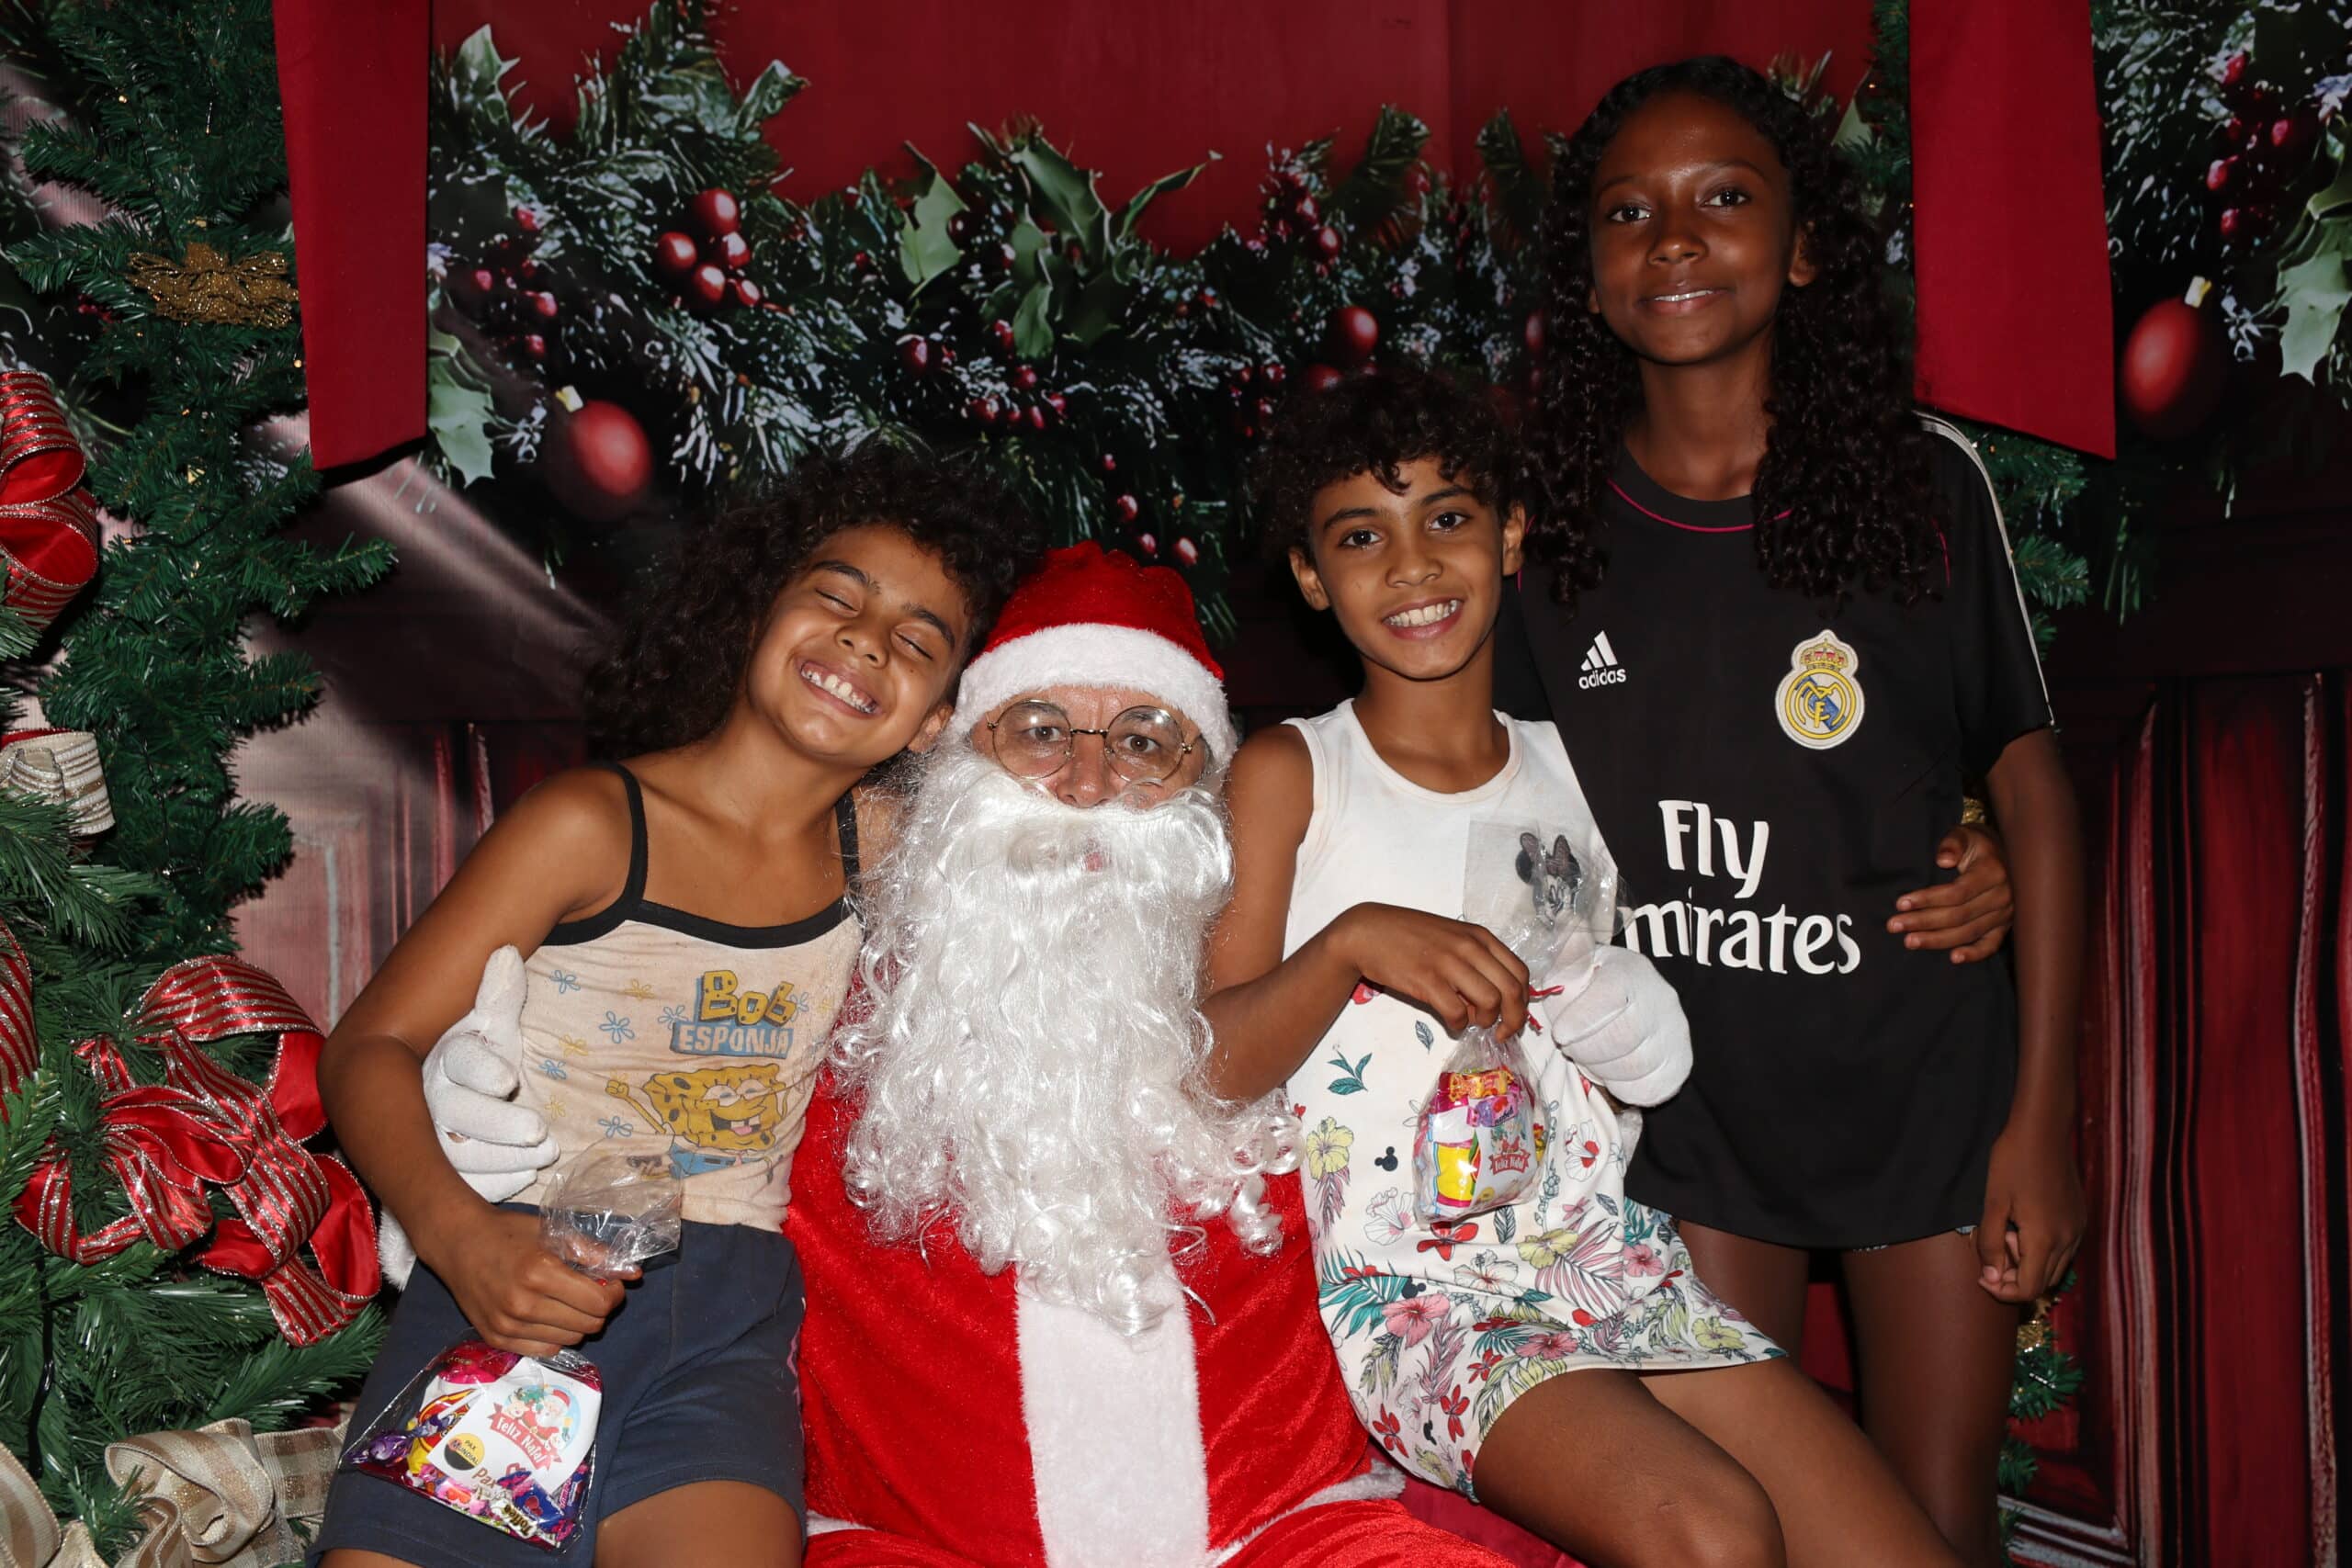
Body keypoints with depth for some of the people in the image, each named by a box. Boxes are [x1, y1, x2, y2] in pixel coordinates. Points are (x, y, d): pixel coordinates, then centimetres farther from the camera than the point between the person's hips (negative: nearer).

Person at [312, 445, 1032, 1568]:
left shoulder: (885, 852, 9)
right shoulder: (591, 825, -2)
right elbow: (370, 1045, -3)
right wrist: (458, 1235, -19)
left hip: (726, 1316, 3)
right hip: (513, 1285, -2)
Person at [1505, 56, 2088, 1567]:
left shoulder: (1923, 481, -8)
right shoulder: (1552, 523, -4)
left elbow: (2033, 788, -3)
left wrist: (2042, 1117, -5)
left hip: (1929, 1084, -1)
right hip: (1689, 1103, 1)